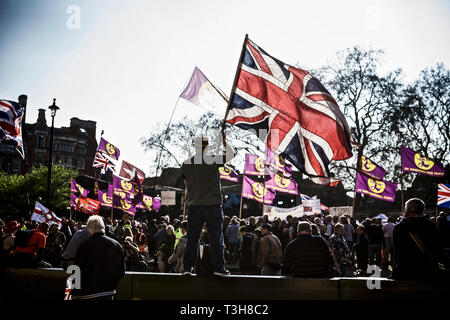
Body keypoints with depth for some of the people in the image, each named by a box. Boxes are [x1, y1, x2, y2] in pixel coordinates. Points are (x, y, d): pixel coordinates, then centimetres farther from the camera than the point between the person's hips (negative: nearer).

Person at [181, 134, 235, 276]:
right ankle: (218, 268, 5)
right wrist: (223, 141, 18)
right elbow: (231, 153, 6)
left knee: (192, 238, 9)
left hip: (193, 206, 3)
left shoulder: (186, 164, 4)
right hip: (213, 205, -3)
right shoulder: (214, 161, -8)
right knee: (216, 237, 4)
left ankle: (187, 267, 12)